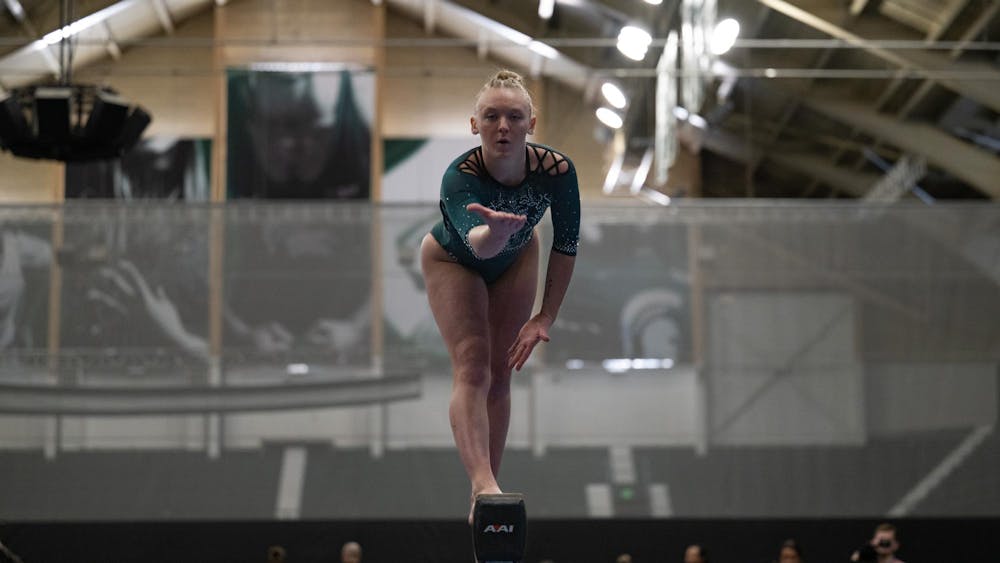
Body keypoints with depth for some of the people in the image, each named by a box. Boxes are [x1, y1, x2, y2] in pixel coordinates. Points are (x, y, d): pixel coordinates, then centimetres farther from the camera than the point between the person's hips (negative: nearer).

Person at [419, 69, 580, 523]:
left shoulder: (557, 170, -33)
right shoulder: (459, 177, -41)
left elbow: (566, 245, -18)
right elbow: (475, 242, -60)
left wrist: (546, 317, -16)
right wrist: (494, 233, -84)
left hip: (516, 262, 3)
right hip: (453, 262, -3)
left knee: (500, 375, 6)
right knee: (471, 369, -20)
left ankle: (486, 488, 14)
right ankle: (483, 485, -34)